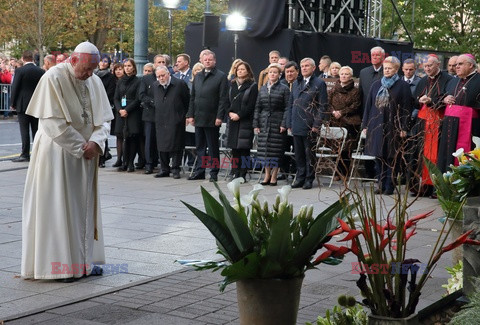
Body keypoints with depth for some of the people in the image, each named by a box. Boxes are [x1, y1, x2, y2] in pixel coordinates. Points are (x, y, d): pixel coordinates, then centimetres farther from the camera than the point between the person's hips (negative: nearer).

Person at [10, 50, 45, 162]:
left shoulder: (20, 71, -10)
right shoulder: (41, 71, 2)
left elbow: (14, 88, -8)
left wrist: (13, 104, 3)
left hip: (23, 104, -4)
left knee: (24, 130, -2)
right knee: (36, 130, 9)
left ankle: (25, 154, -3)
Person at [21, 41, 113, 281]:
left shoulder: (94, 82, 5)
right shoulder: (53, 79, -13)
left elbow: (104, 118, 8)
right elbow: (53, 122, -17)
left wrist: (96, 142, -11)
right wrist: (81, 147, -15)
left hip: (86, 155, 6)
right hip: (58, 154, -6)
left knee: (84, 206, 9)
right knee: (58, 207, -2)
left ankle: (83, 260, 17)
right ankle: (60, 264, 5)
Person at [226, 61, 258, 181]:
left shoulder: (252, 86, -2)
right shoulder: (232, 85, 16)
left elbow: (251, 105, -8)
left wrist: (239, 115, -13)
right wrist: (230, 112, -4)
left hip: (246, 121, -5)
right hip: (232, 121, 5)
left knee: (244, 148, -6)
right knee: (234, 148, 5)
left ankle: (243, 174, -3)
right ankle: (236, 173, 10)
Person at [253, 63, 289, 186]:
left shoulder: (284, 89, -1)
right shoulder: (263, 88, 12)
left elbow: (287, 107, -5)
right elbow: (257, 107, 12)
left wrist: (284, 124, -13)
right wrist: (256, 124, 6)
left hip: (277, 122, -4)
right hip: (264, 122, 4)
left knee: (276, 149, -3)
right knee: (264, 148, 4)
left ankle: (274, 176, 4)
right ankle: (267, 175, 14)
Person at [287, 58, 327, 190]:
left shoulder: (319, 84, -2)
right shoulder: (296, 84, 16)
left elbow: (323, 106, -7)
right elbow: (291, 104, 18)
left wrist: (316, 124, -13)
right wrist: (289, 123, 11)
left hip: (310, 127, -5)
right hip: (296, 126, 5)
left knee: (309, 153, 1)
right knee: (299, 154, 9)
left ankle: (309, 179, 9)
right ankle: (300, 178, 17)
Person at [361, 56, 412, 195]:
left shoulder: (403, 86, 0)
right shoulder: (376, 85, 13)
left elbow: (406, 109, -4)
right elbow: (369, 105, 14)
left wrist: (403, 128, -10)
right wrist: (365, 125, 9)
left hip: (393, 127, -4)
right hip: (376, 126, 4)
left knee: (391, 158, -2)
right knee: (379, 157, 6)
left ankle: (389, 186, 4)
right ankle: (381, 185, 13)